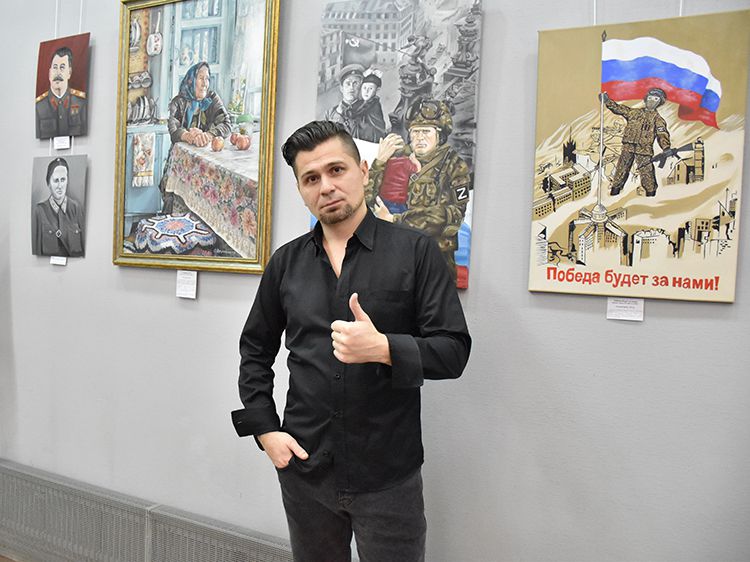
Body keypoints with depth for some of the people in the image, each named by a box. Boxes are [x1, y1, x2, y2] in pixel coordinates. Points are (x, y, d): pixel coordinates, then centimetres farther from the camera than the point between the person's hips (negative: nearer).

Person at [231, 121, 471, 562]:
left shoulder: (416, 251, -7)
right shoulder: (287, 262, 4)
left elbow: (453, 350, -10)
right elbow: (255, 349, 14)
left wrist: (383, 348, -26)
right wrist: (264, 428, 3)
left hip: (388, 475, -3)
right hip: (304, 467, 4)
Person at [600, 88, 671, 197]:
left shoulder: (657, 119, 6)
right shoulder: (634, 112, 16)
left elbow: (662, 134, -6)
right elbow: (618, 108, 16)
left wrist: (666, 148, -22)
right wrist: (607, 101, 3)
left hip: (644, 149, -3)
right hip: (628, 147, 3)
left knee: (646, 172, -6)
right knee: (621, 170, 6)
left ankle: (651, 194, 3)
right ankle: (614, 192, 13)